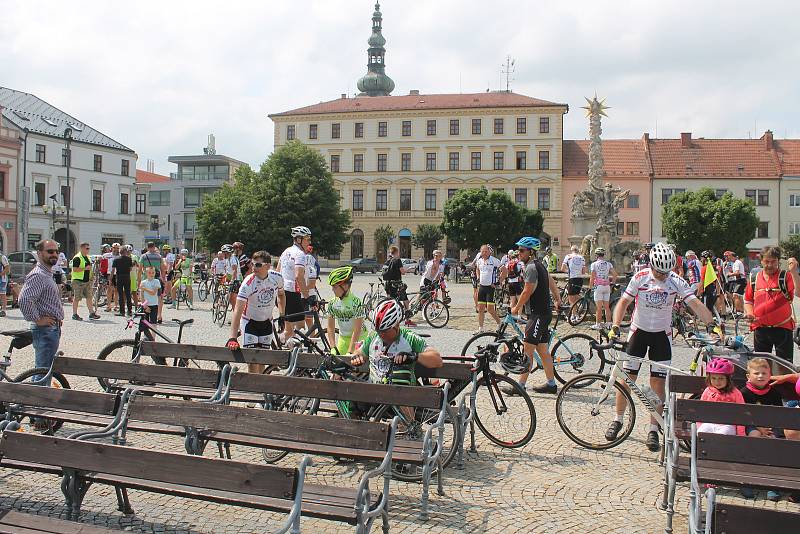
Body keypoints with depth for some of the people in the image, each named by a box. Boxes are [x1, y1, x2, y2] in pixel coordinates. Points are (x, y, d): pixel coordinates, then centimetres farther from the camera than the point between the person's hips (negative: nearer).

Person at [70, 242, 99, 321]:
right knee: (76, 298, -1)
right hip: (78, 281, -8)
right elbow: (75, 269, -20)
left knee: (89, 297, 6)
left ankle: (91, 313, 9)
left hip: (87, 281, 8)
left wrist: (90, 278, 21)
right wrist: (85, 268, -25)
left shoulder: (87, 257, 15)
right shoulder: (77, 258, -12)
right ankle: (74, 314, 6)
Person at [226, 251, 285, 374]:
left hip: (267, 322, 3)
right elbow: (238, 311, -32)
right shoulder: (248, 283, -27)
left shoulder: (277, 278, -15)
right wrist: (233, 338, -39)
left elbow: (281, 294, 9)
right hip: (249, 322, -3)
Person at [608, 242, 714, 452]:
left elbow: (695, 304, -16)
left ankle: (653, 430, 9)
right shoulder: (640, 278, -12)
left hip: (662, 334, 0)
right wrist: (615, 326, -27)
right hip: (639, 332, 0)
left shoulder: (676, 281, -11)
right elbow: (624, 302, -13)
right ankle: (617, 420, 20)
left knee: (658, 383, -1)